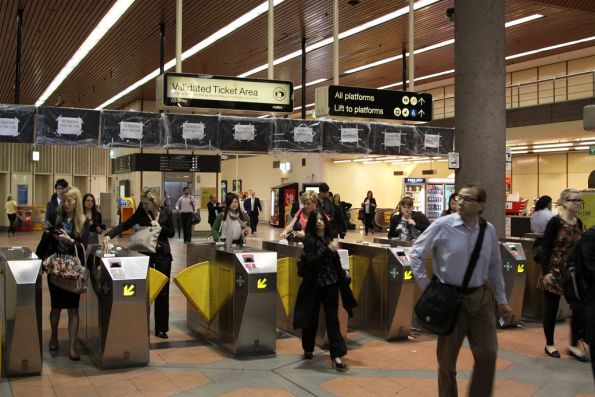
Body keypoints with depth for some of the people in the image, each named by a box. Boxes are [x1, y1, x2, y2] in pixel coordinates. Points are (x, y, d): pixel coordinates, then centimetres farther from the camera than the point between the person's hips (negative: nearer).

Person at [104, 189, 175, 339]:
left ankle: (161, 328, 12)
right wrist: (109, 235, -23)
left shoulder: (166, 213, -2)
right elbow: (124, 225, -9)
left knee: (162, 292, 4)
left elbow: (172, 233, 3)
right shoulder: (141, 213, -3)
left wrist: (160, 227, -14)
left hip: (162, 254, 1)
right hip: (145, 253, 0)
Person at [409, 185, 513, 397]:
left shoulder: (489, 230, 0)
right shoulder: (442, 226, -12)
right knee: (447, 358, 9)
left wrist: (502, 300, 12)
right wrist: (427, 288, -6)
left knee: (488, 354, 6)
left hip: (481, 297, 3)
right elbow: (415, 254, -4)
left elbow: (495, 267, 10)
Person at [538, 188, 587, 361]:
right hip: (555, 271, -6)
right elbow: (545, 248, -14)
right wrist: (546, 272, -19)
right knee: (551, 308, 5)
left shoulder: (578, 223, 7)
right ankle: (549, 345, 19)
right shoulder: (555, 222, -12)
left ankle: (574, 345, 16)